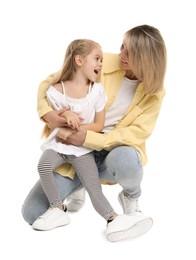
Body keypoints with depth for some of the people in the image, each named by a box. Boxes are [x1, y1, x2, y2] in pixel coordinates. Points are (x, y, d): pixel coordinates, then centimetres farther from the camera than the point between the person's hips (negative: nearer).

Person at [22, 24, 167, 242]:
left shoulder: (154, 92, -7)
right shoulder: (102, 64, -11)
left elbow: (138, 132, -15)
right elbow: (49, 82, -6)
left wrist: (89, 138, -27)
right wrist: (47, 112, -27)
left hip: (115, 151, 0)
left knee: (124, 159, -41)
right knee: (32, 213, -12)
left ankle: (131, 198, -4)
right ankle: (78, 184, 19)